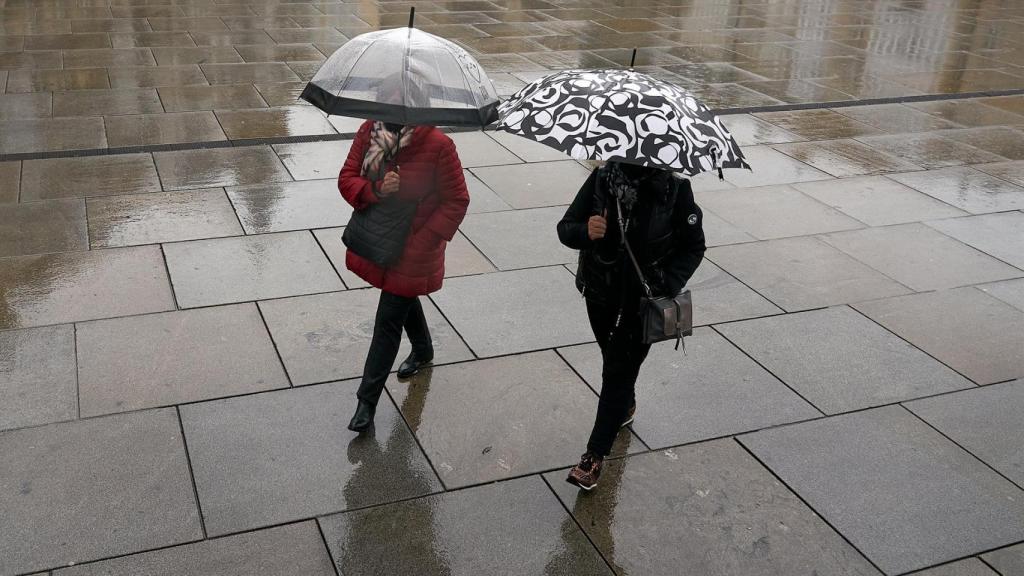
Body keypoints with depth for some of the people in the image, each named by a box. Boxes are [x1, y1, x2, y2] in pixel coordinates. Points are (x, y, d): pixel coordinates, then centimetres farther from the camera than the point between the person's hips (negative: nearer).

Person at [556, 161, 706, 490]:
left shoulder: (675, 187, -14)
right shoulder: (602, 178, -10)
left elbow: (693, 247, -5)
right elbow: (565, 228, -7)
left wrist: (668, 286, -19)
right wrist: (585, 232, -31)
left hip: (644, 301, -3)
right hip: (601, 293, 3)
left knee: (619, 370, -3)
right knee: (615, 360, 24)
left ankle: (595, 455, 7)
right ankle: (626, 406, 55)